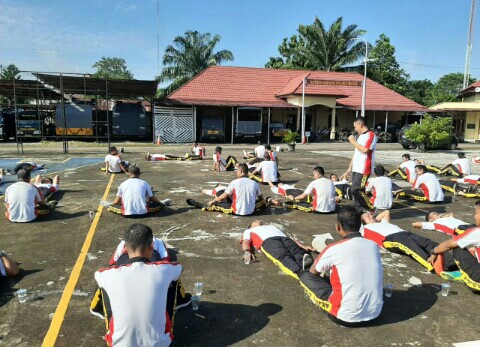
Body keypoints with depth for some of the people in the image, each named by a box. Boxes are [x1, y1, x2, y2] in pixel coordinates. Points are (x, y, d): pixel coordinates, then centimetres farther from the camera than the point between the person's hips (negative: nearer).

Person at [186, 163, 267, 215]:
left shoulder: (234, 182, -10)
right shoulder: (254, 183, -2)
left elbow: (224, 196, -1)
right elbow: (261, 197, 13)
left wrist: (212, 201, 17)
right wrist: (263, 202, 38)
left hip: (237, 211, -2)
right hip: (251, 211, 2)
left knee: (215, 203, 17)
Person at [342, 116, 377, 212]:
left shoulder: (371, 135, -8)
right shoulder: (360, 136, 21)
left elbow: (365, 150, -22)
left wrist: (353, 141, -10)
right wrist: (350, 168, 21)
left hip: (363, 169, -9)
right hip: (356, 168, 9)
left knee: (356, 190, -14)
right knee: (357, 190, 7)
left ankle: (371, 207, -1)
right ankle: (359, 210, 13)